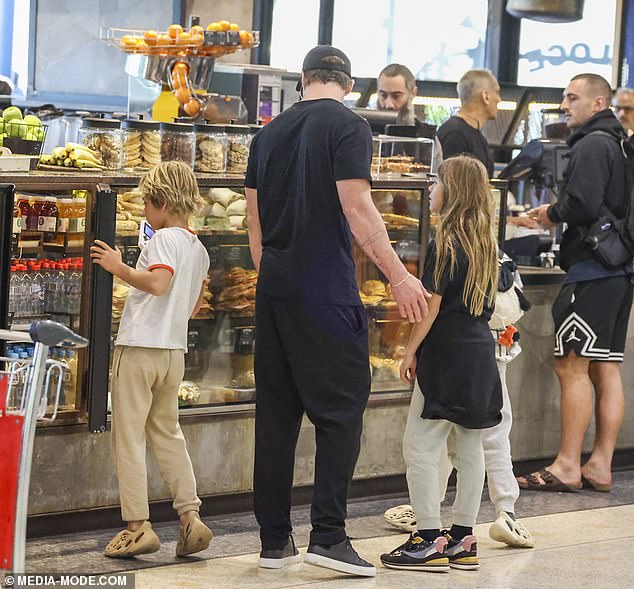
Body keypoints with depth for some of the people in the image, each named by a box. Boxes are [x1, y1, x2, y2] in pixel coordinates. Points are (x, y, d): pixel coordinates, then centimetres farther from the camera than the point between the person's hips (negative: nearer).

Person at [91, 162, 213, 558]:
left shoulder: (164, 239, -10)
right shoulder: (199, 249, 15)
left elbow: (158, 283, -27)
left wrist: (119, 268, -17)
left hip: (140, 347, -8)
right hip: (175, 350, 8)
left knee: (129, 436, -3)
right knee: (168, 433, 16)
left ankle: (138, 526, -5)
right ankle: (190, 517, 6)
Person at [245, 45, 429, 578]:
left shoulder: (270, 133, 14)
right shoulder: (348, 127, -6)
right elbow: (357, 208, -15)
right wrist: (399, 277, -13)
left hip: (273, 288, 7)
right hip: (326, 289, -7)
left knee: (275, 412, 9)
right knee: (341, 410, -3)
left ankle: (274, 539, 12)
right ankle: (328, 536, -9)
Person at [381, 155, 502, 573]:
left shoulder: (445, 245, -13)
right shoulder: (487, 244, 10)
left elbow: (432, 305, -14)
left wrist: (411, 351, -7)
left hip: (447, 355, -8)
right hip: (481, 353, 9)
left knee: (421, 446, -5)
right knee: (470, 448, 10)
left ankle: (429, 540, -8)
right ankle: (463, 540, 14)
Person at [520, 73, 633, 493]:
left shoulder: (592, 145, -11)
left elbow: (583, 204, -22)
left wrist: (553, 214, -3)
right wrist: (557, 215, 15)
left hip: (592, 269, -10)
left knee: (572, 365, -7)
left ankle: (567, 467, -5)